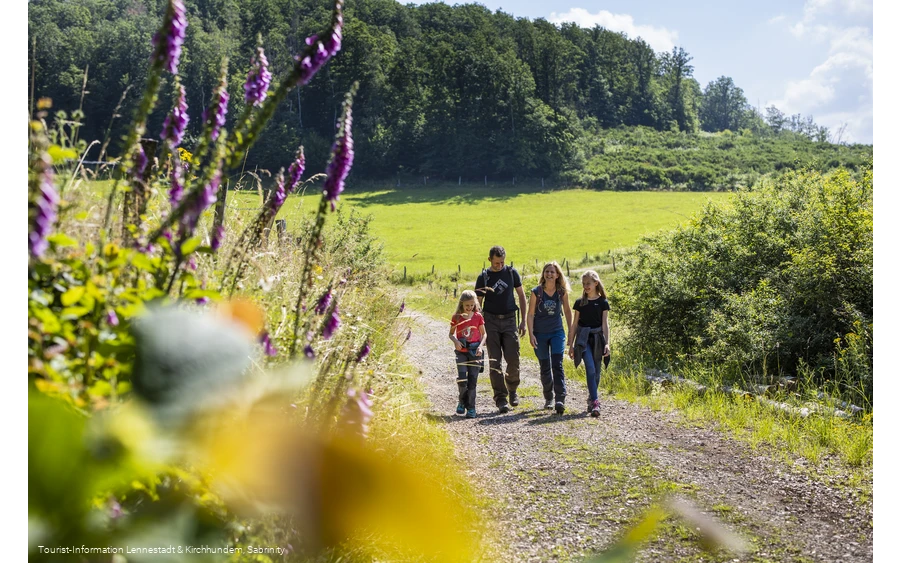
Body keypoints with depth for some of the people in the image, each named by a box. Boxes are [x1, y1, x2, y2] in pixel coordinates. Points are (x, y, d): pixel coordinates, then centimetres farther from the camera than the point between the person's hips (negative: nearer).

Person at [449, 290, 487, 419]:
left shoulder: (478, 316, 2)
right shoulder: (456, 317, 0)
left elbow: (484, 334, 8)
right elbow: (451, 334, 8)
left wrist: (481, 346, -9)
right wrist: (455, 341, -14)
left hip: (475, 351, 1)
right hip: (461, 351, -1)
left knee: (472, 380, 0)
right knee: (462, 379, -13)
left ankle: (471, 408, 9)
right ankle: (462, 402, 13)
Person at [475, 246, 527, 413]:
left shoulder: (511, 272, 5)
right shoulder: (483, 277, 1)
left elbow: (521, 296, 10)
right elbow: (478, 303, 5)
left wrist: (523, 321, 5)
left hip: (509, 319, 1)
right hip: (491, 321, -1)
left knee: (513, 359, -4)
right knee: (495, 361, -3)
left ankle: (512, 389, 21)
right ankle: (500, 398, 0)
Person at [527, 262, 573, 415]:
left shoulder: (562, 292, -3)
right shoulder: (536, 292, -8)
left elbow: (567, 310, 10)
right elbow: (530, 314, -4)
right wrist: (531, 334, -11)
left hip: (557, 333, 0)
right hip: (540, 334, 0)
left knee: (557, 365, -13)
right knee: (545, 368, 8)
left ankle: (560, 399, -17)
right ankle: (548, 398, 25)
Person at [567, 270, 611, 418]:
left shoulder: (603, 302, 4)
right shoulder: (580, 303, 6)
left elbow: (605, 323, 0)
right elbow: (575, 324, 9)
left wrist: (607, 343, -9)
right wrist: (571, 344, 8)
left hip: (597, 338, 1)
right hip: (583, 338, -1)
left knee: (596, 372, 5)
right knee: (590, 369, -16)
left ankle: (591, 400, 22)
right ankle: (595, 402, -21)